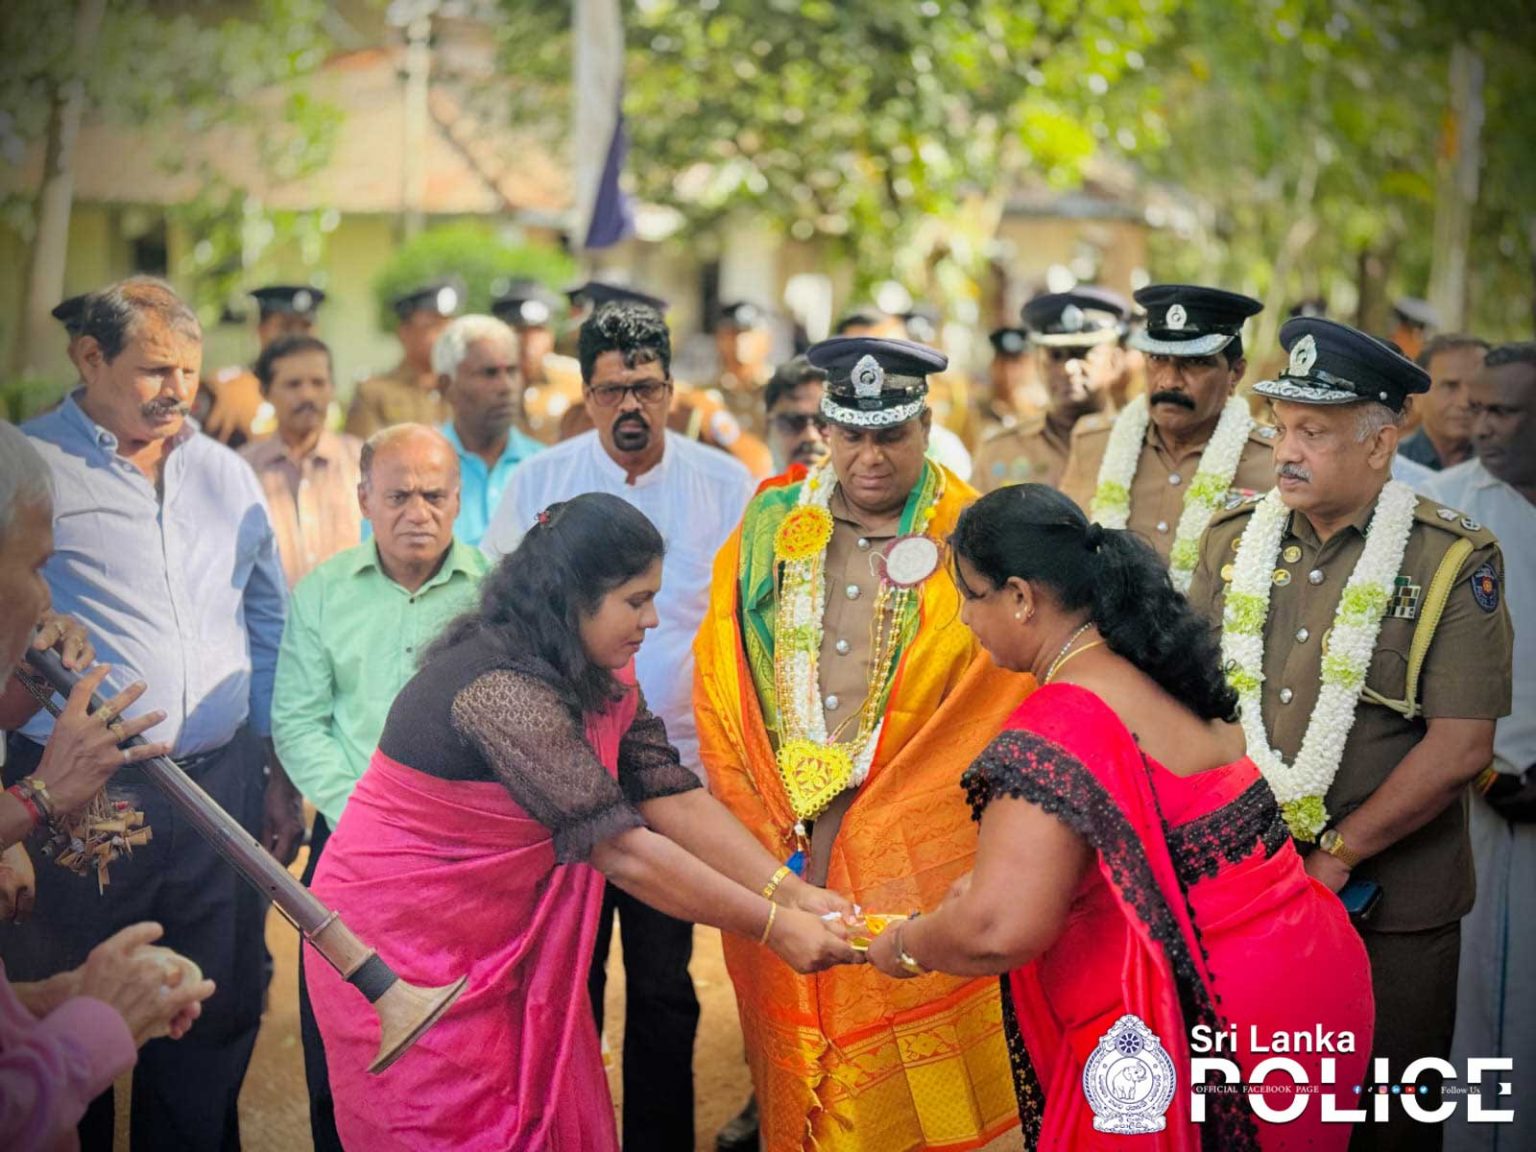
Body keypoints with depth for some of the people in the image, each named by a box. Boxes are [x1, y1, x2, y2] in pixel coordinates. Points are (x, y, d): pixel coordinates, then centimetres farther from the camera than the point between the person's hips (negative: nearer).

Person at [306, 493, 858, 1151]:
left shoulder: (600, 677, -1)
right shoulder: (500, 688, -29)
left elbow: (674, 798, -4)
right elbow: (622, 849, -29)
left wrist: (793, 893, -14)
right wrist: (775, 927, -24)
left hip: (498, 943, 8)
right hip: (404, 942, -8)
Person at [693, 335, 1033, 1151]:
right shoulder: (771, 524, 9)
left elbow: (997, 702, -3)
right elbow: (719, 679, 7)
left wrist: (880, 823, -8)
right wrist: (763, 825, -2)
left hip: (908, 845, -2)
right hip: (777, 838, 3)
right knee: (791, 1042, 9)